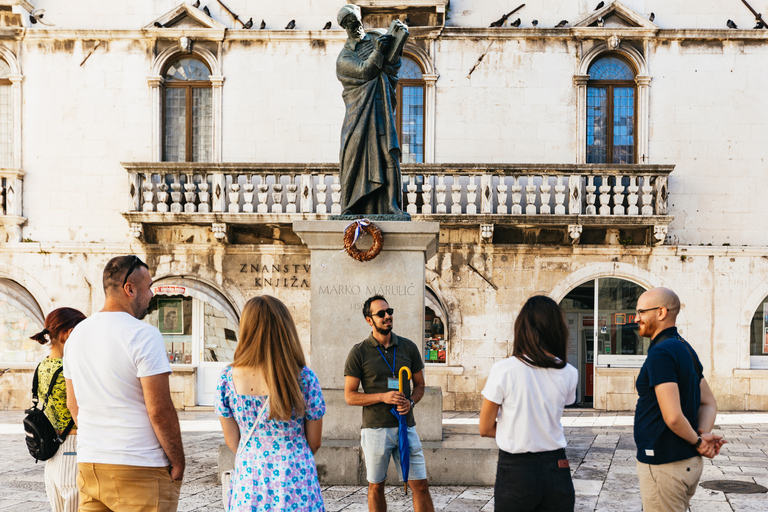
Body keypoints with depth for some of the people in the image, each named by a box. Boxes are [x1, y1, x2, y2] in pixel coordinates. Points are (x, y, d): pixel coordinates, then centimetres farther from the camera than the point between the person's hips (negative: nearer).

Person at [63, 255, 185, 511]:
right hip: (139, 471, -7)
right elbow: (159, 411, -17)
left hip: (89, 466, 7)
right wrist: (177, 463, -6)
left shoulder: (76, 334, 9)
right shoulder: (144, 334, -14)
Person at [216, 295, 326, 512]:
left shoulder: (228, 378, -7)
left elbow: (232, 441, 2)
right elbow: (314, 442, -2)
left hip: (248, 480, 2)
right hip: (294, 483, -1)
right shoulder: (304, 377, -11)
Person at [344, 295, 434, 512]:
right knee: (376, 487, 10)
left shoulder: (408, 347, 5)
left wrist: (411, 402, -9)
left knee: (420, 485, 2)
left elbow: (419, 384, 13)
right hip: (375, 429, -2)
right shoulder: (359, 352, -3)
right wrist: (383, 397, -17)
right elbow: (350, 396, -3)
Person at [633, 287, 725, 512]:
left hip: (665, 466, -10)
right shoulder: (685, 349, 12)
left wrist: (698, 441, -10)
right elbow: (709, 404, 14)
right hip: (690, 461, 10)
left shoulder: (660, 353, -19)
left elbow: (672, 416, -27)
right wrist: (704, 435, -3)